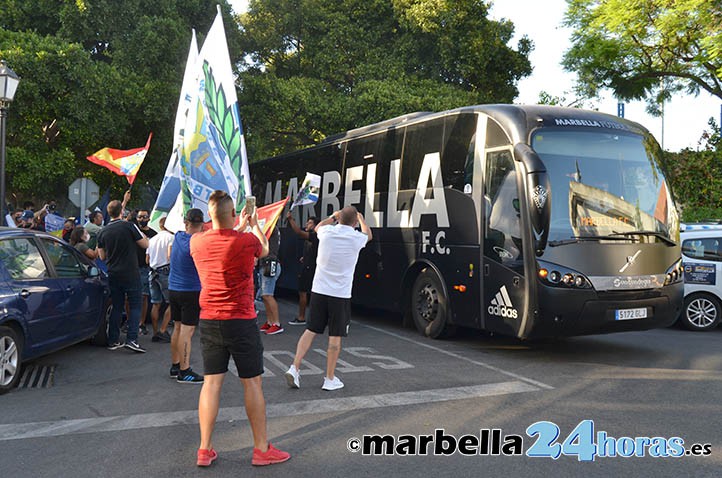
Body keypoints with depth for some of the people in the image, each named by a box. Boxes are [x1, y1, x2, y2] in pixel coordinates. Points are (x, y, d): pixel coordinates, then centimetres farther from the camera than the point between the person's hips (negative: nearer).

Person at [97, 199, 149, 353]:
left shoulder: (103, 232, 5)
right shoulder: (129, 226, -10)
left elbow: (102, 256, 12)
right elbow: (145, 245, -2)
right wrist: (142, 235, 17)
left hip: (113, 275, 5)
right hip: (130, 274, -5)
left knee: (116, 307, 12)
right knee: (135, 306, 0)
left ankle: (113, 340, 14)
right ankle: (132, 339, -10)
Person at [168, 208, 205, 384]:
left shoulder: (178, 236, 3)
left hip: (173, 289, 8)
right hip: (191, 291, -8)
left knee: (178, 328, 15)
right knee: (187, 331, -5)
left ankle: (175, 366, 23)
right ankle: (184, 372, -3)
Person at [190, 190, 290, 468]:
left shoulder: (197, 242, -2)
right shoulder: (247, 241, -13)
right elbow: (264, 250, 11)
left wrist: (239, 228, 35)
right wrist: (255, 225, 28)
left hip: (209, 321, 4)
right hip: (241, 321, -4)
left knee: (212, 382, 9)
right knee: (252, 383, 6)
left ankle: (204, 450, 13)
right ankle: (262, 449, 14)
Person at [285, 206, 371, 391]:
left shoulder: (327, 232, -2)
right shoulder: (356, 238, -6)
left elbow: (318, 226, 26)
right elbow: (369, 235, 21)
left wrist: (333, 216, 39)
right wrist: (361, 218, 37)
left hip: (318, 290, 3)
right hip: (340, 294, -3)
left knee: (310, 331, 10)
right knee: (335, 337, 5)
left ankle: (294, 368, 4)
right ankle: (330, 379, 12)